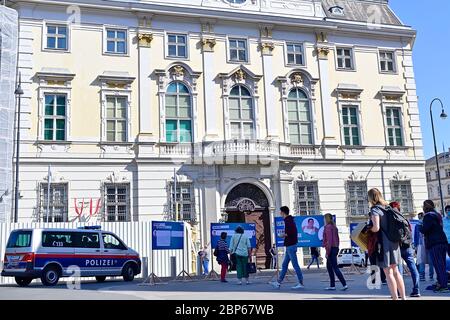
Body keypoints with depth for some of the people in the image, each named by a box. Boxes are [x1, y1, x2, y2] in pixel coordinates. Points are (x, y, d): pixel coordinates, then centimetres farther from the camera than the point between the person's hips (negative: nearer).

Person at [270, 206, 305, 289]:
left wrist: (284, 235, -12)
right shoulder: (290, 220, 16)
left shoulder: (288, 221, -14)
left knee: (295, 265, -5)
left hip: (291, 245, -10)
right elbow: (294, 232, 21)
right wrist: (286, 234, 13)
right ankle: (278, 283, 16)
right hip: (290, 246, 10)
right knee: (284, 265, 12)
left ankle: (301, 283, 0)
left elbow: (293, 232, -25)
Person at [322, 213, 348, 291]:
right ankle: (332, 285, 16)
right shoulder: (334, 227, 14)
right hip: (335, 248, 10)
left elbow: (329, 240, -19)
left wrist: (327, 252, -18)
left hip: (331, 249, -10)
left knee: (335, 267, -7)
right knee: (329, 267, 15)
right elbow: (337, 239, 17)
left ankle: (344, 284, -10)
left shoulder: (328, 227, -14)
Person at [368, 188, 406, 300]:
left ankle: (395, 298, -1)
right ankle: (403, 297, 18)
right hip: (394, 242, 7)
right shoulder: (388, 208, 13)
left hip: (383, 243, -7)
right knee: (395, 271, 16)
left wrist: (368, 230, -3)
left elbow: (376, 228, -21)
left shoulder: (375, 210, -10)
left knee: (388, 272, -1)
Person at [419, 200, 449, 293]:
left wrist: (420, 227, 5)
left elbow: (424, 229, -16)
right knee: (442, 265, 11)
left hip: (434, 244, -9)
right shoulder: (437, 215, 19)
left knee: (438, 265, -10)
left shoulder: (428, 216, -9)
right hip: (443, 241, 9)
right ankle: (441, 283, 14)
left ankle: (443, 286, -12)